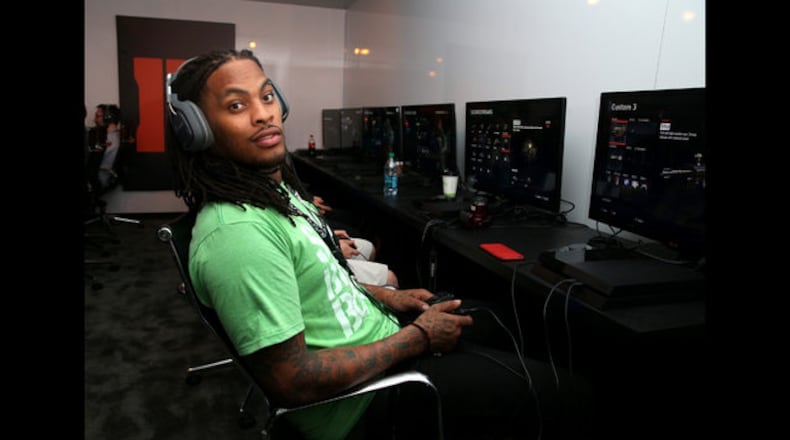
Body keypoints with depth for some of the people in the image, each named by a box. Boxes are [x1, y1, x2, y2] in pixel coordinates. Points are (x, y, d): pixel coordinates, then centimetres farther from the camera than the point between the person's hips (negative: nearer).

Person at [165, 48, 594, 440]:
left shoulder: (274, 186, 1)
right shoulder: (239, 233, -32)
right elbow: (292, 381, -30)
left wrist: (382, 296, 7)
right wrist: (419, 338, -21)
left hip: (371, 325, 10)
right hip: (359, 397, -9)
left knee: (497, 324, 27)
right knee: (557, 396, 1)